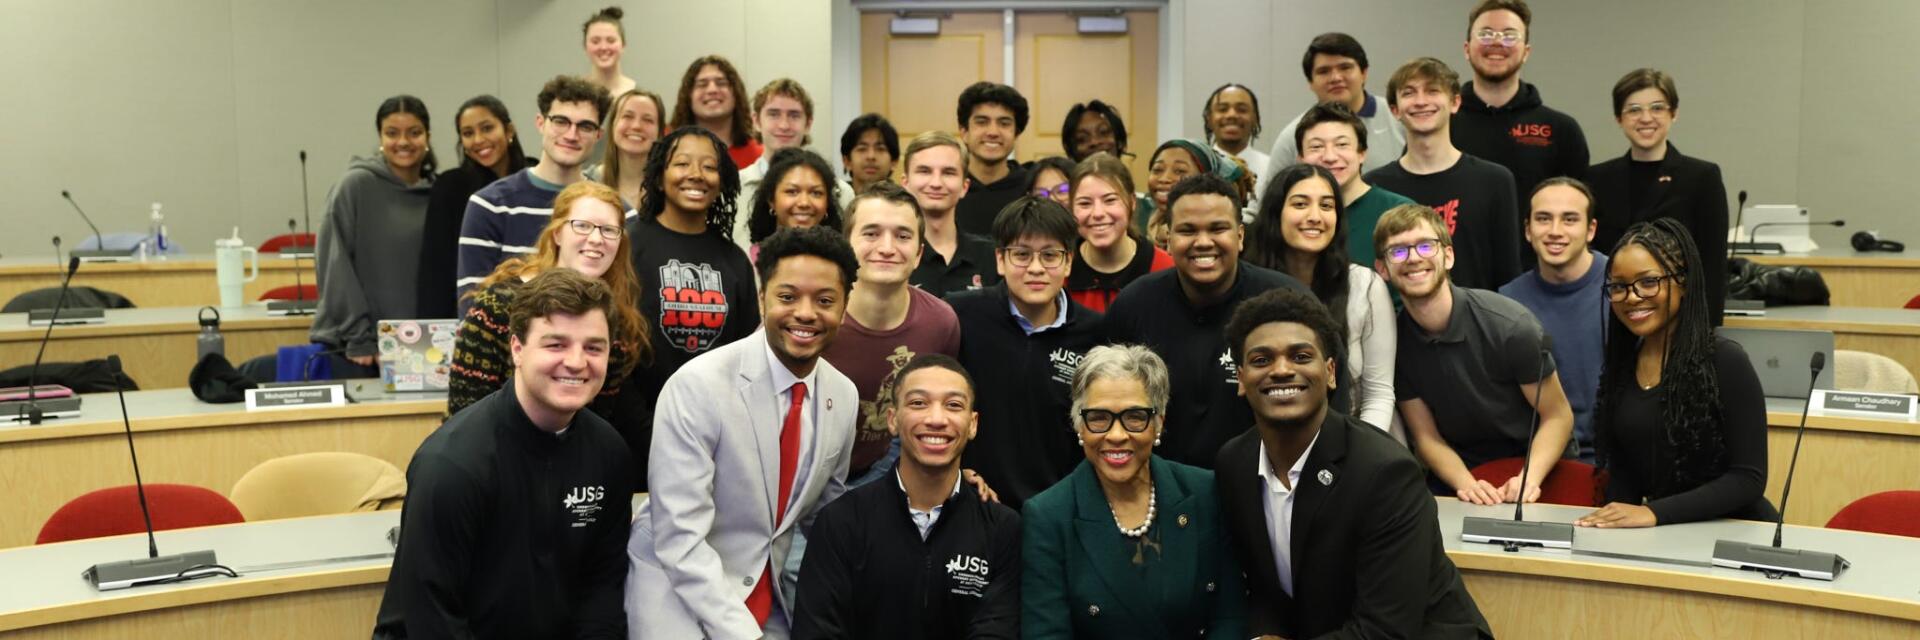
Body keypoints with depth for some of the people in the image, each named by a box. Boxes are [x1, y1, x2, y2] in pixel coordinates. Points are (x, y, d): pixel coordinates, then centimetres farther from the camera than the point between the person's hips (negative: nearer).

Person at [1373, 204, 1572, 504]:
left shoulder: (1511, 325, -16)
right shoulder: (1393, 338, -7)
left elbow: (1558, 416, -7)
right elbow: (1426, 437, 0)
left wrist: (1529, 479, -23)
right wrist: (1466, 485, -18)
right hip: (1454, 476, 2)